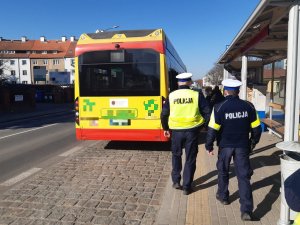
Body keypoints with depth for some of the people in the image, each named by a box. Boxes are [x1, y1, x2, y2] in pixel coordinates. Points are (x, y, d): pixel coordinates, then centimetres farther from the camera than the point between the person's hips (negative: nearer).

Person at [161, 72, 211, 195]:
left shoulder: (171, 96, -1)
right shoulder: (197, 95, -5)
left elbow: (164, 114, 3)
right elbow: (207, 112, -4)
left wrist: (165, 128, 16)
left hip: (176, 130, 1)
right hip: (192, 130, -1)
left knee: (176, 155, 23)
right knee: (190, 159, 11)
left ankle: (176, 181, 25)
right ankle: (186, 187, 16)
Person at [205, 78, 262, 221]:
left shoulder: (219, 107, -14)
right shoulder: (248, 106, -4)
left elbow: (212, 129, -15)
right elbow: (256, 128, 2)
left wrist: (209, 146, -3)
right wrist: (253, 142, 19)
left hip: (225, 146, -2)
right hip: (243, 146, 2)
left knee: (223, 171, 21)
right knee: (244, 176, 5)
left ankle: (223, 196, 39)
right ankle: (246, 210, 1)